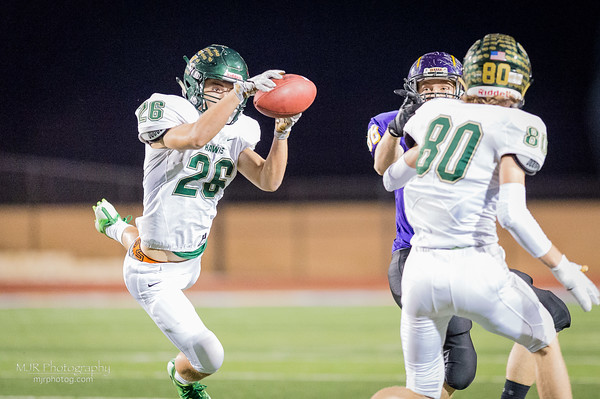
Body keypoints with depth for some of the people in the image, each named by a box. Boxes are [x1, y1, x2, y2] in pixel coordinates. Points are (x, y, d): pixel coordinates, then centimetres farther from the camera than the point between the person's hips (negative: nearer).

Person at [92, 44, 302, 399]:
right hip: (155, 276, -7)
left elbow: (269, 181, -8)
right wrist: (242, 91, -41)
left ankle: (119, 229, 68)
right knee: (209, 358, -9)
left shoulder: (235, 134, 1)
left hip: (192, 259, 8)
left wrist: (282, 132, -21)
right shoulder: (168, 119, -19)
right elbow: (196, 136, -41)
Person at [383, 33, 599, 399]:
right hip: (475, 272, -4)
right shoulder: (516, 126, -4)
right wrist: (564, 270, -8)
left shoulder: (436, 112, 11)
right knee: (544, 340, 25)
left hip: (421, 270, 4)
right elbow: (512, 214, -16)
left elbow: (392, 178, 23)